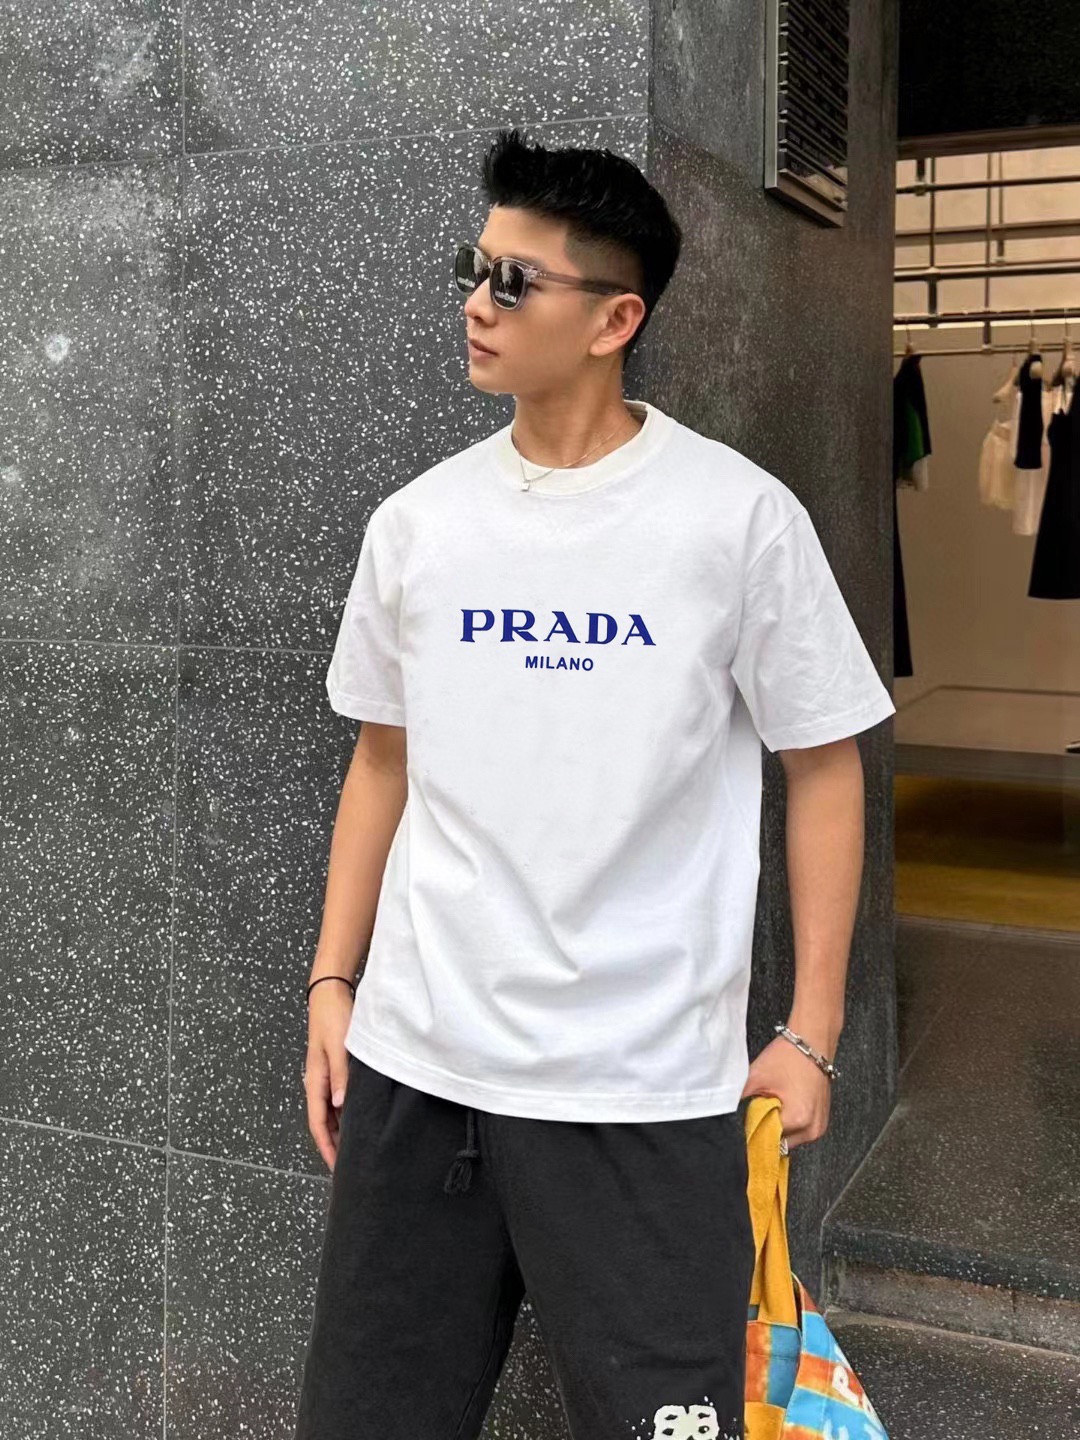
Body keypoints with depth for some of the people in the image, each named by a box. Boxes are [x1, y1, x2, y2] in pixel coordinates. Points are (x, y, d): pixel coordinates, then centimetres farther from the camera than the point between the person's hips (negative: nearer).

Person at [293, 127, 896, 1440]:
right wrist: (332, 983, 10)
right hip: (412, 1062, 4)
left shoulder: (739, 517, -7)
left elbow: (823, 768, -1)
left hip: (645, 1086, -3)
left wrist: (811, 1035, -3)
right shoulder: (416, 522, 4)